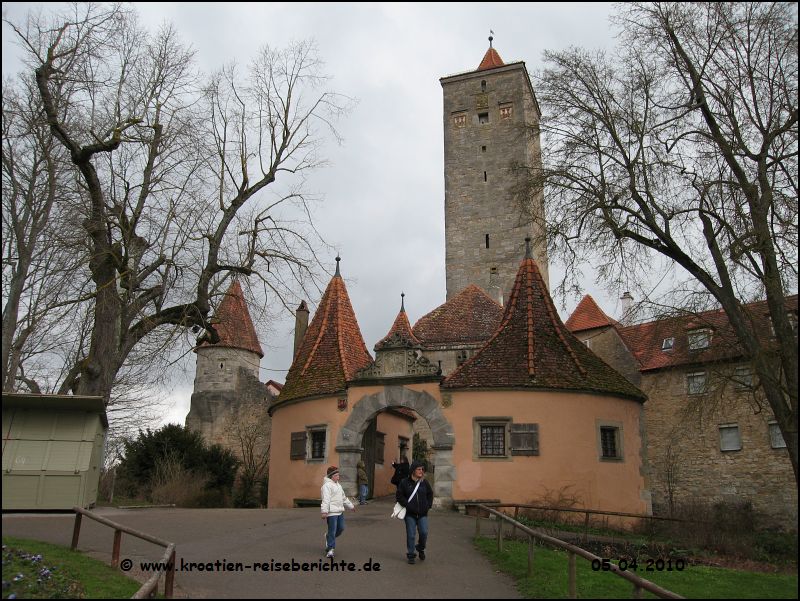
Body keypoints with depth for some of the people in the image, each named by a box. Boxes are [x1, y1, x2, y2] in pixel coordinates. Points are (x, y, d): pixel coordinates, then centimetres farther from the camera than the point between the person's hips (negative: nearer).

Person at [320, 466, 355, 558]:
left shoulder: (337, 485, 18)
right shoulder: (327, 485, -11)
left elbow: (344, 497, 29)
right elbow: (326, 499, -20)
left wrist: (350, 506, 32)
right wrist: (324, 511, -27)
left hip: (340, 511, 9)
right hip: (332, 512, -9)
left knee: (341, 528, 12)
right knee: (332, 531, -6)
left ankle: (328, 537, 35)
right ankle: (330, 549, 3)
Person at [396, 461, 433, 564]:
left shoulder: (424, 482, 5)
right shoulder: (404, 483, -4)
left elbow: (430, 494, 18)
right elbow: (399, 496, -4)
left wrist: (428, 505, 6)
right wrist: (408, 505, -12)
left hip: (422, 514, 2)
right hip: (410, 514, -2)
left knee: (424, 533, -5)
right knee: (411, 535, 1)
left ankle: (421, 549, 23)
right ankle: (411, 555, 15)